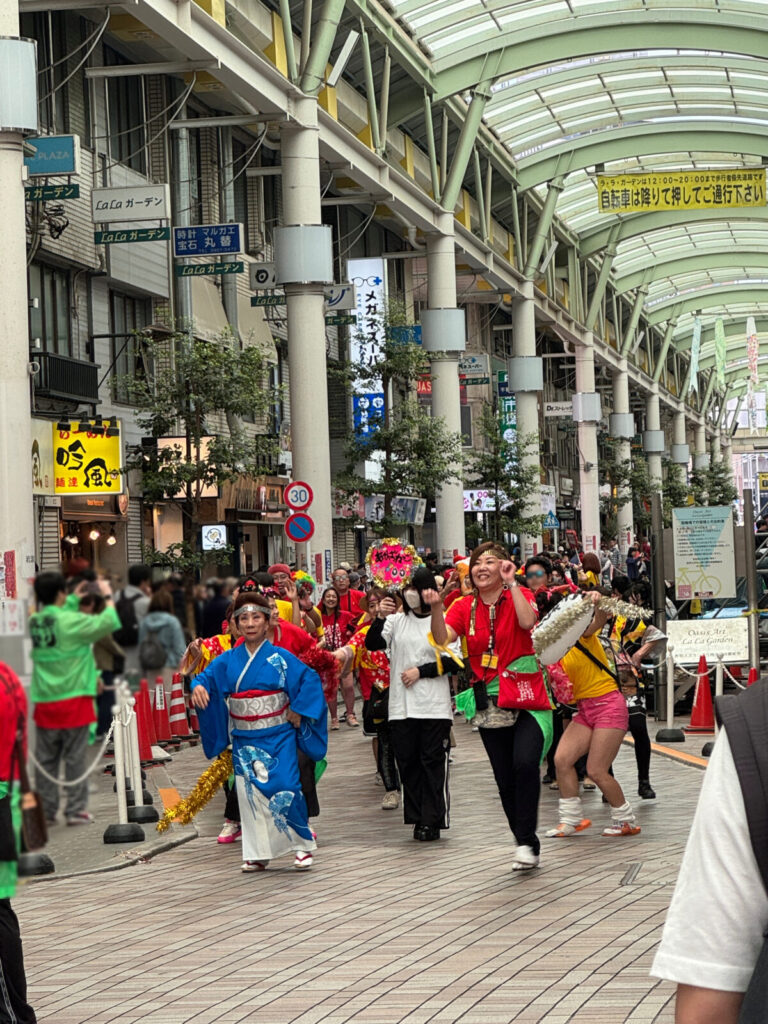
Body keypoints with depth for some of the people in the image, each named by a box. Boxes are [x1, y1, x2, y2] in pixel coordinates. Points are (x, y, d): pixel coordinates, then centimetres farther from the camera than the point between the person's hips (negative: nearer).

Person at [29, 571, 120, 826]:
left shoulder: (35, 622, 3)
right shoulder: (70, 621, -14)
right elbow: (108, 622, -14)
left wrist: (74, 599, 23)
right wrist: (108, 596, 0)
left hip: (45, 701, 5)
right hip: (73, 698, -5)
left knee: (45, 760, 8)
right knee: (75, 758, 3)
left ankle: (45, 811, 10)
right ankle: (76, 810, 5)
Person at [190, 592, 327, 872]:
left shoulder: (281, 658, -3)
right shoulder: (228, 660, 6)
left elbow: (310, 680, -4)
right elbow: (207, 677, 5)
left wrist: (298, 711, -9)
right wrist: (198, 687, -17)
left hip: (277, 739, -3)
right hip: (244, 741, 3)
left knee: (285, 790, -12)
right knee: (250, 794, 3)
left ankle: (303, 844, 4)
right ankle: (258, 854, 13)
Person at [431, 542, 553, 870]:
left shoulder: (519, 596, -1)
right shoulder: (465, 607, 7)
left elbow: (527, 621, -22)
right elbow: (442, 637, -8)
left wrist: (511, 583, -19)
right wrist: (435, 607, -23)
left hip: (526, 698, -4)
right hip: (489, 704, 4)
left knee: (525, 763, -24)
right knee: (505, 780, 7)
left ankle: (526, 841, -17)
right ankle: (527, 846, 20)